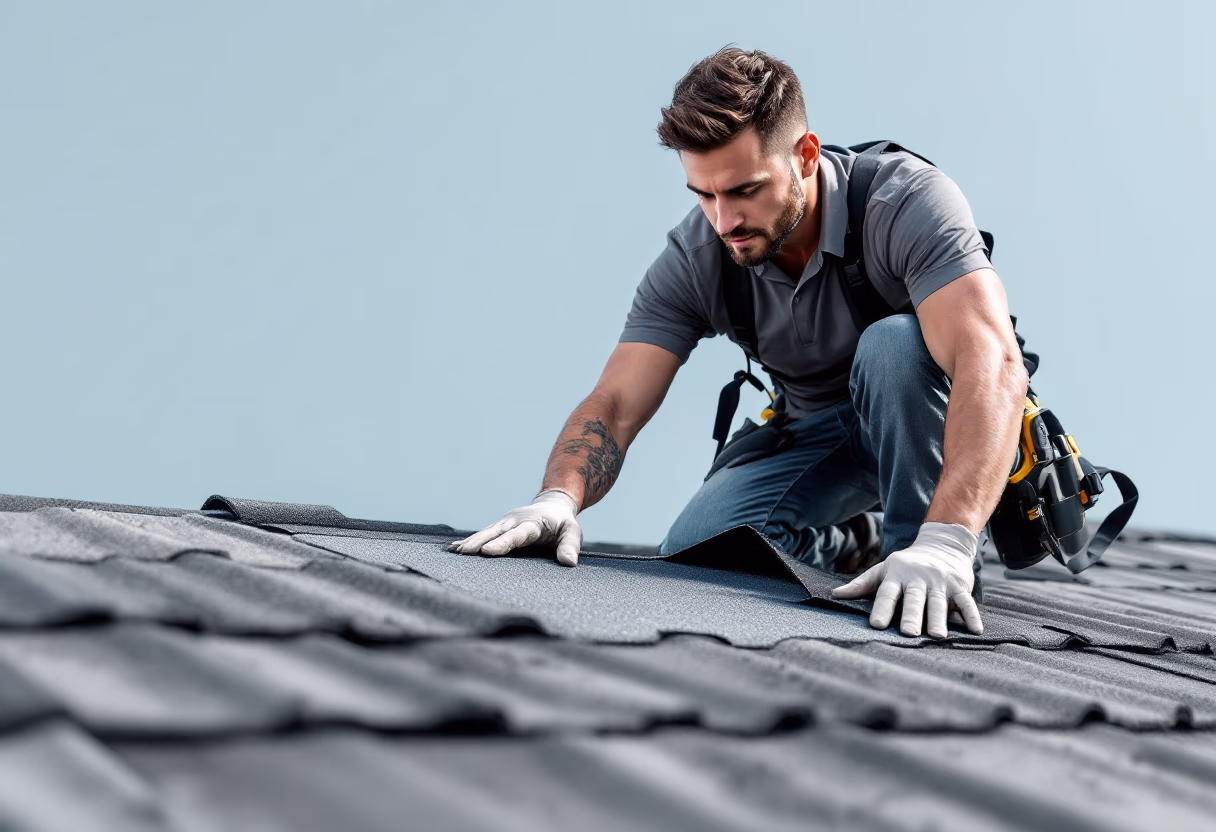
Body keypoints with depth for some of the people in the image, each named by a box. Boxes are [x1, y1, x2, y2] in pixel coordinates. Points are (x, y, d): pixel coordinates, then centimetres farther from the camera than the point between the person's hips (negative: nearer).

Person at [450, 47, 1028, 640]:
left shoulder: (906, 200, -32)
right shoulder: (694, 258, -18)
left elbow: (994, 365, -45)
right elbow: (615, 404, -21)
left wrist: (943, 542, -60)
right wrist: (558, 499, -45)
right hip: (814, 431, 4)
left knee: (894, 343, -36)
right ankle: (842, 548, 12)